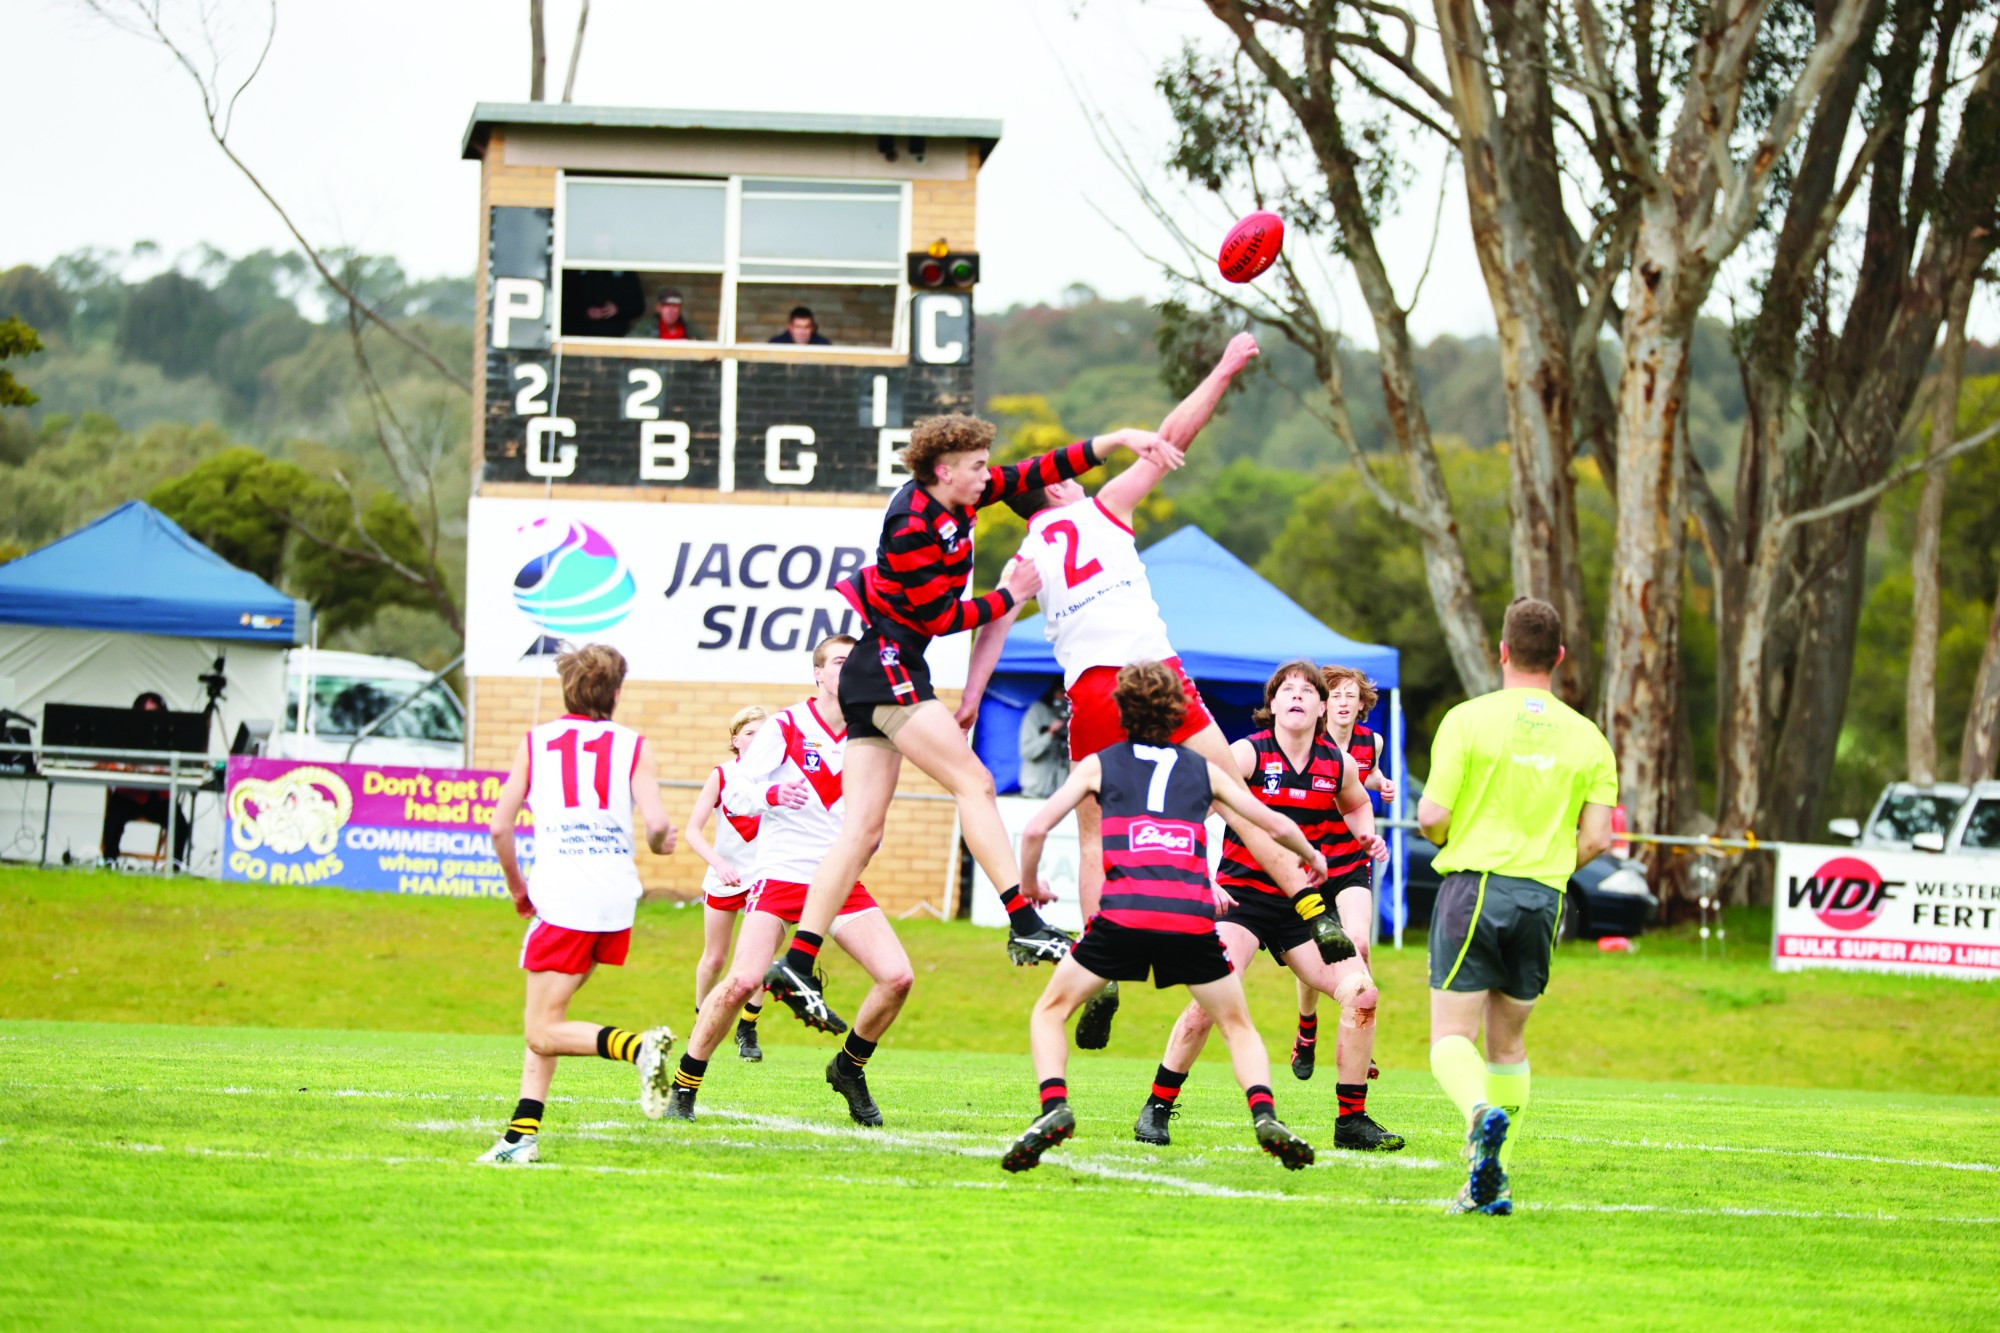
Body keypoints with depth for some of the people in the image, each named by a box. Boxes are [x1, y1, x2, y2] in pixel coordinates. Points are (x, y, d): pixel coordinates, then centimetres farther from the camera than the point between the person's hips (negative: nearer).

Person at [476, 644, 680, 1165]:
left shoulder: (535, 742, 10)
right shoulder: (633, 746, 8)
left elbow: (500, 826, 6)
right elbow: (657, 822, -5)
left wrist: (517, 887, 20)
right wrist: (658, 843, 19)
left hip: (562, 899, -3)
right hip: (617, 897, 3)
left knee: (544, 1034, -1)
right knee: (546, 1019, 16)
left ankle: (640, 1045, -25)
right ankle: (522, 1132, 8)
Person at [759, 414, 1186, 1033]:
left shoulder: (953, 500, 9)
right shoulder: (911, 524, -17)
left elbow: (1030, 474, 14)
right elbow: (939, 617, -14)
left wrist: (1117, 441, 9)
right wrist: (1010, 596, -4)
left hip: (871, 678, 10)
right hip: (888, 664, -10)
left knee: (862, 830, 3)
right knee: (974, 783, -12)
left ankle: (797, 964, -3)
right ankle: (1025, 927, -17)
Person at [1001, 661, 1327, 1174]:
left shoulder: (1099, 764, 18)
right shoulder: (1202, 769, 22)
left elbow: (1035, 829, 10)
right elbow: (1277, 826, 26)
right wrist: (1312, 858, 46)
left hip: (1123, 916, -1)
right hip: (1193, 918, 1)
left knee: (1050, 1011, 15)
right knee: (1237, 1025, 20)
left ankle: (1053, 1106, -10)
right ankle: (1264, 1111, -6)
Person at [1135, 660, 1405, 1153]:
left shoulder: (1338, 765, 3)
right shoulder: (1248, 754, -11)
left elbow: (1356, 804, 26)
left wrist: (1367, 837, 4)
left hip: (1301, 903, 4)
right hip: (1243, 895, -4)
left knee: (1360, 994, -8)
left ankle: (1352, 1121, 6)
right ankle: (1157, 1109, -2)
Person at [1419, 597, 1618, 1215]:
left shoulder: (1468, 719, -6)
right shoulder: (1587, 737, 4)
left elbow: (1432, 816, -10)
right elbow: (1595, 838, 1)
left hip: (1473, 886, -3)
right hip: (1543, 898, 4)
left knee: (1452, 1035, -2)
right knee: (1509, 1042, 15)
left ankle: (1482, 1113, -33)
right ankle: (1492, 1181, 10)